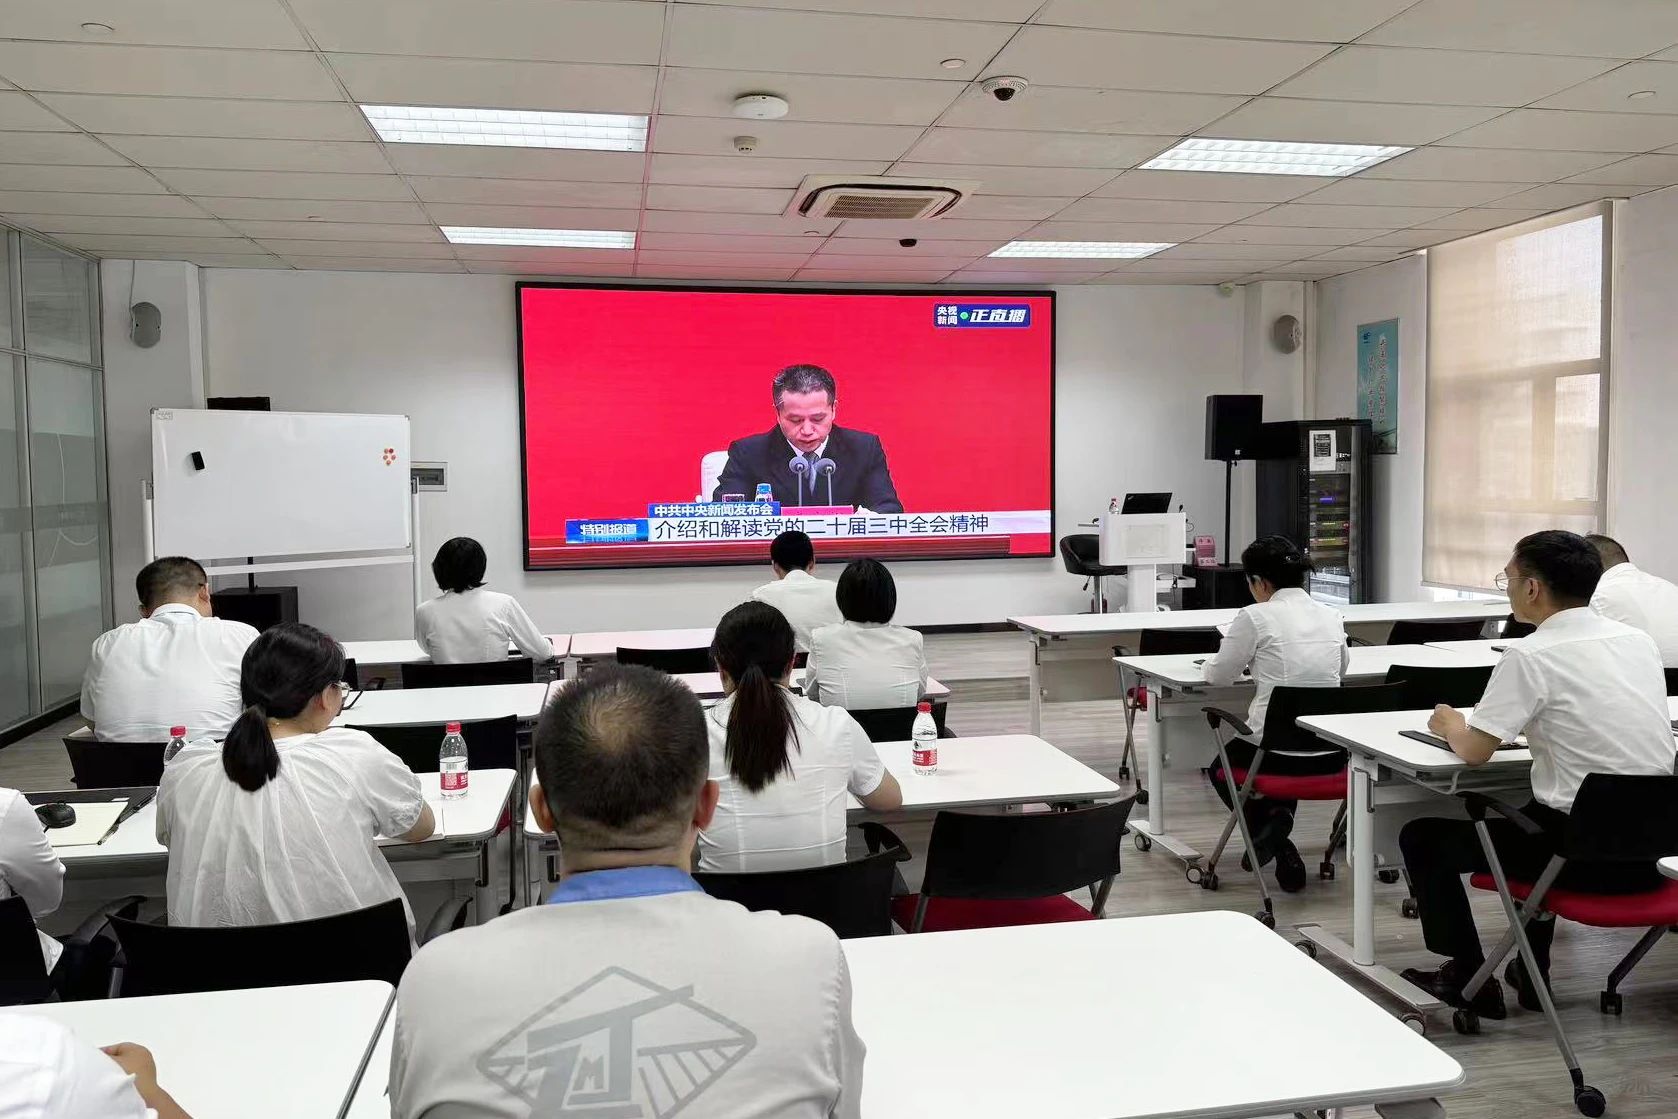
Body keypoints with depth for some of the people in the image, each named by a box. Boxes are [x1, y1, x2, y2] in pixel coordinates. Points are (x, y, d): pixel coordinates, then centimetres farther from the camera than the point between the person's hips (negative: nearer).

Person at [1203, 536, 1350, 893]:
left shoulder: (1256, 616, -11)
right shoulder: (1330, 615, 6)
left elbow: (1218, 676, 0)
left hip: (1277, 749, -5)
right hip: (1332, 753, 5)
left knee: (1221, 767, 27)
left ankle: (1263, 822, 0)